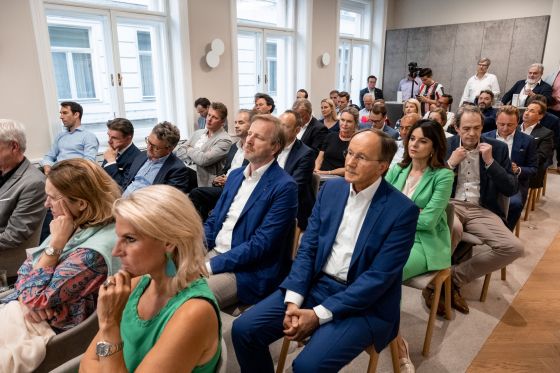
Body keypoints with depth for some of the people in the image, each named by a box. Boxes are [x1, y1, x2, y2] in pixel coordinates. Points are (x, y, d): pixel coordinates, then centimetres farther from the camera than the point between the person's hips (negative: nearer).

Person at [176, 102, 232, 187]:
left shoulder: (224, 140, -8)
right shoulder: (198, 133, 16)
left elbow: (203, 159, -18)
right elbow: (178, 152, 11)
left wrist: (189, 150, 1)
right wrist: (195, 156, -7)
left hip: (201, 183, -6)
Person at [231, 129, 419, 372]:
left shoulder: (402, 210, -13)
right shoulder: (331, 189, 3)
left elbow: (379, 277, -16)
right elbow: (307, 248, 2)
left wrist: (319, 314, -19)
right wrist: (293, 299, -12)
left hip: (364, 305, -4)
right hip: (316, 285, 5)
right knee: (244, 329, -7)